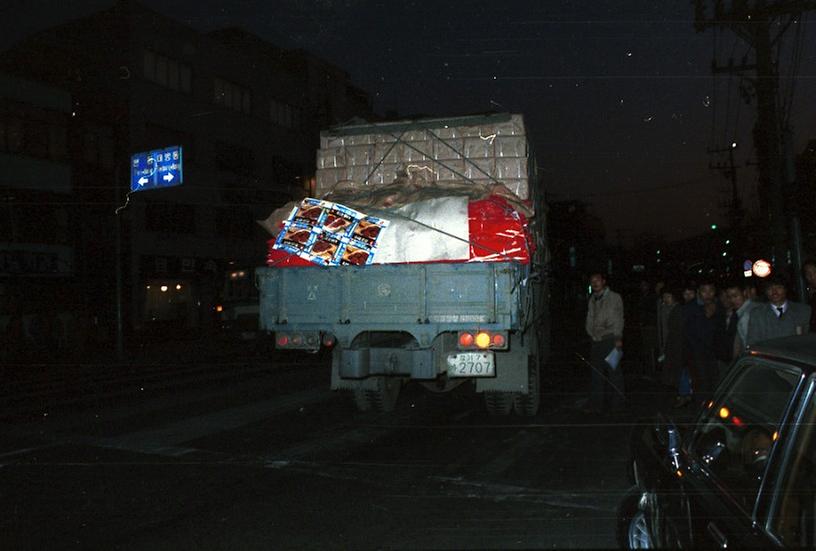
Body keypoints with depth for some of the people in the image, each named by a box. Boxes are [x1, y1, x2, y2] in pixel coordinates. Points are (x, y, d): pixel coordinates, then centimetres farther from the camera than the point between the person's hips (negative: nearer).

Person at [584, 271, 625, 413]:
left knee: (614, 371, -2)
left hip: (610, 339, -5)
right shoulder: (592, 299, 17)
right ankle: (597, 403, 13)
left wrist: (618, 338, -10)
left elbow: (618, 319, -3)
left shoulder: (614, 297, 1)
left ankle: (616, 402, 6)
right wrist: (591, 334, 10)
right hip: (596, 341, 6)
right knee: (597, 372, 7)